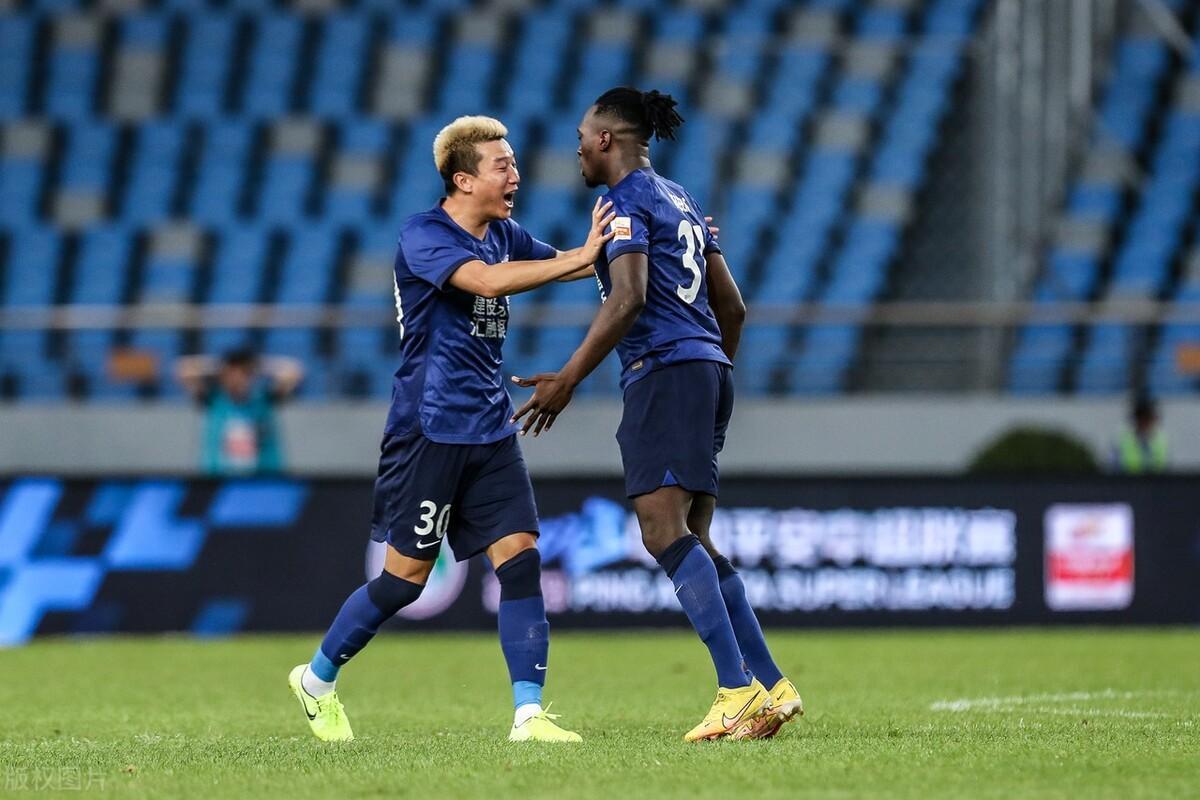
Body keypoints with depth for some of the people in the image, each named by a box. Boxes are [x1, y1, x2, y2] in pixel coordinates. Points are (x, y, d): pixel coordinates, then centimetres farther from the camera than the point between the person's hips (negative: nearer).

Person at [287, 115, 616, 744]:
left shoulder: (503, 235, 10)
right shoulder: (422, 235, -14)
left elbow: (558, 262, 23)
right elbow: (487, 281, -30)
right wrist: (582, 258, -32)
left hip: (490, 431, 7)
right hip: (429, 428, -7)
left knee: (520, 558, -7)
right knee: (406, 576, 0)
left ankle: (528, 715, -9)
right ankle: (317, 679, 21)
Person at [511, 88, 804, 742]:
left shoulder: (628, 200, -5)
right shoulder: (680, 201, 23)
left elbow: (628, 297, -19)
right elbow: (732, 307, 25)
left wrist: (567, 380, -19)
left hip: (664, 370, -10)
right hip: (707, 370, 10)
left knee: (664, 530, -17)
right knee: (692, 542, 9)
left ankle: (737, 689, -27)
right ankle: (772, 687, 3)